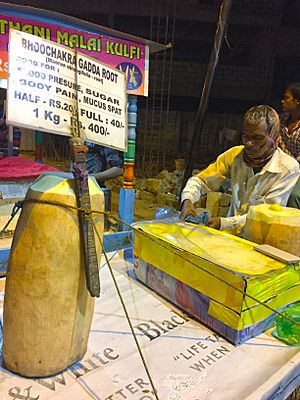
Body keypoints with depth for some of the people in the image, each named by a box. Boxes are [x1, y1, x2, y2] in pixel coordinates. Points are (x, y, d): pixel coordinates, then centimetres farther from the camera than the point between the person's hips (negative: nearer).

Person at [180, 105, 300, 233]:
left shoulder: (289, 169, -13)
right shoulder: (235, 155, -3)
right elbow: (200, 180, 1)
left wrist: (224, 223, -27)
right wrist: (187, 200, -21)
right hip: (230, 233, 5)